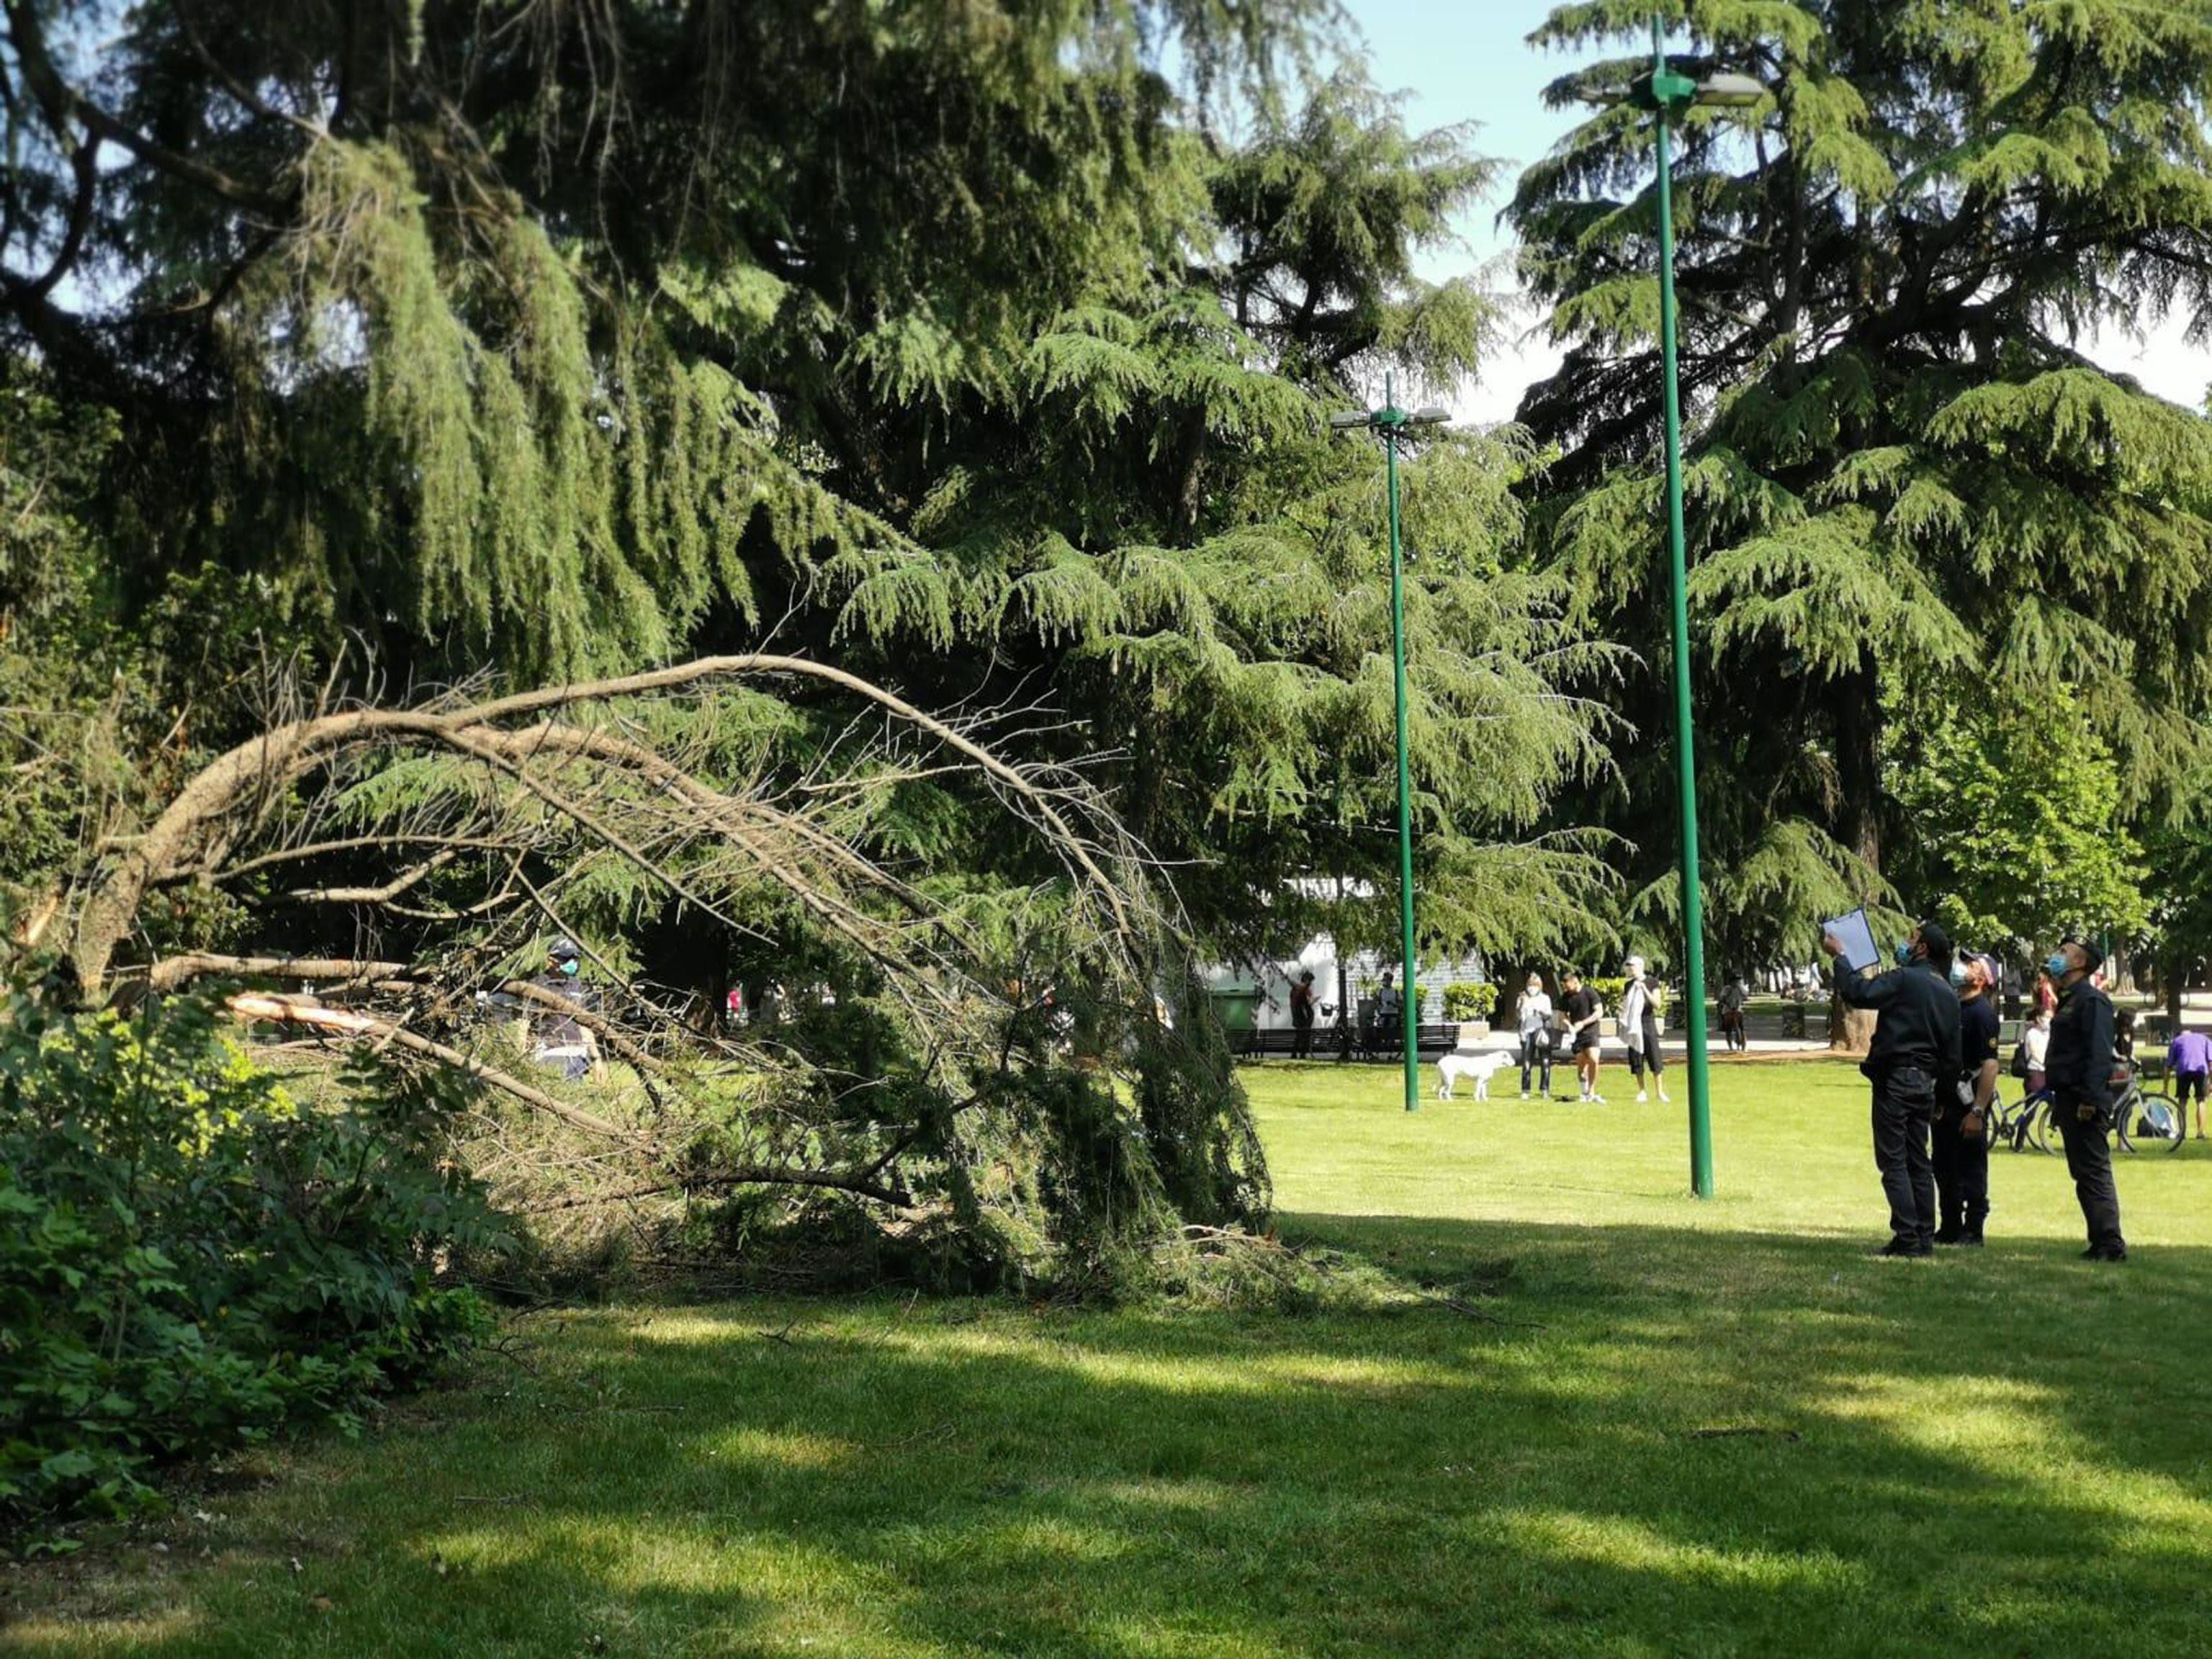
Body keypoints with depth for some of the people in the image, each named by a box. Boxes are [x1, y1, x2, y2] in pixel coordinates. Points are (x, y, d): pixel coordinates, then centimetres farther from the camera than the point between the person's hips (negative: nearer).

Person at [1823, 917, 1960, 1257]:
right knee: (1919, 1162, 11)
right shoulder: (1948, 994, 14)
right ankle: (1925, 1237, 11)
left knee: (1893, 1161, -5)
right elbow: (1952, 1055, 15)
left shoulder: (1904, 979, -11)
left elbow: (1858, 993, -20)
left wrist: (1839, 956, -8)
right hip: (1925, 1082, 7)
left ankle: (1907, 1237, -9)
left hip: (1895, 1079, -7)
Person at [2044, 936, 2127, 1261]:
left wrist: (2090, 1100, -25)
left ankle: (2110, 1244, -9)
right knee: (2083, 1174, 11)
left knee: (2094, 1174, -10)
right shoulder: (2068, 1000, 20)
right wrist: (2057, 1100, 22)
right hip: (2068, 1099, 10)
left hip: (2086, 1102, -10)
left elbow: (2100, 1054, -20)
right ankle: (2102, 1243, 15)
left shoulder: (2092, 1000, -11)